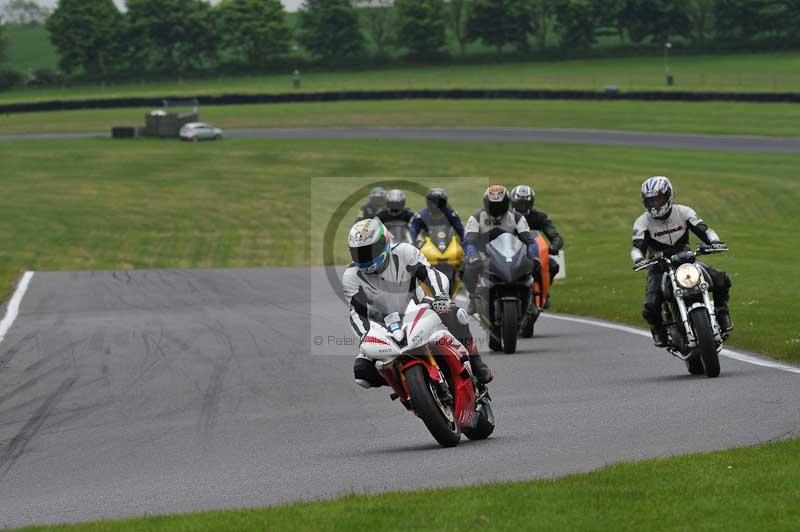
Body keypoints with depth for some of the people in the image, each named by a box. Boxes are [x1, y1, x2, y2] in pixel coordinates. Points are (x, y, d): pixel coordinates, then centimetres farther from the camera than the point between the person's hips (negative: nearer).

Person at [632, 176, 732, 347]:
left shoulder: (683, 212, -7)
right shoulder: (642, 222, -11)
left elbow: (702, 229, -14)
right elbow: (637, 247, -22)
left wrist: (714, 240, -36)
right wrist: (638, 259, -46)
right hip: (660, 267, -1)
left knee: (721, 280, -21)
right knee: (650, 307, -24)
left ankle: (721, 310, 8)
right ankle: (657, 328, 12)